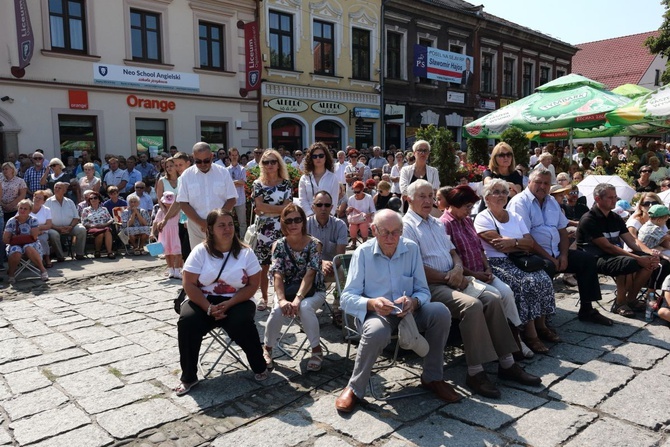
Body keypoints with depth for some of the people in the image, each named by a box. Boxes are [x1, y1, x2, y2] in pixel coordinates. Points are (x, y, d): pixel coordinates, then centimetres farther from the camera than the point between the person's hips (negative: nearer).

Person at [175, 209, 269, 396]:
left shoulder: (245, 252, -2)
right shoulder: (200, 251, -3)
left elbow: (252, 285, -6)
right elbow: (189, 285, -8)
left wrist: (228, 304, -19)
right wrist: (209, 308, -21)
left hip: (236, 302, -1)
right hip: (203, 301, 1)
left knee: (242, 323, -31)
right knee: (187, 322, -27)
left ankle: (260, 368, -5)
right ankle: (188, 377, -8)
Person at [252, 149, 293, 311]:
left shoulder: (286, 183, 5)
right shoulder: (258, 184, 4)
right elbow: (259, 208, -9)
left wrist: (266, 208, -9)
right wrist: (279, 208, -10)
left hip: (282, 230, 0)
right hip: (263, 230, 0)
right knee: (263, 266, 6)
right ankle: (264, 297, 20)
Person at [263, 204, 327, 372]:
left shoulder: (314, 244, -11)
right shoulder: (278, 245, -4)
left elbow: (309, 275, -21)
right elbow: (277, 275, -15)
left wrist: (298, 299, -34)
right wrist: (282, 299, -31)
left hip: (313, 291, -2)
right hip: (287, 289, 2)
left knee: (305, 308, -34)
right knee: (278, 310, -29)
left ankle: (317, 350, -13)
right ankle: (267, 349, -3)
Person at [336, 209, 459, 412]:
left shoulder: (411, 249, 0)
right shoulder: (363, 253, -8)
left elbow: (423, 291, 1)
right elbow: (347, 298, -13)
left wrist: (413, 301, -23)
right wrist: (372, 303, -33)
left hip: (408, 311, 4)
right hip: (374, 312, -3)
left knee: (441, 311, -23)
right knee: (376, 331, -38)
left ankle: (432, 377, -3)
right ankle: (355, 388, -13)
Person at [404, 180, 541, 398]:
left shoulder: (437, 223, 22)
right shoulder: (407, 226, -6)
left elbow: (453, 252, 21)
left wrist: (458, 268, -3)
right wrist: (449, 278, -12)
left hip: (452, 280, 8)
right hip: (430, 287, -8)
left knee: (492, 299, -11)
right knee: (472, 304, -29)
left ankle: (506, 363, -3)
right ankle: (475, 373, -22)